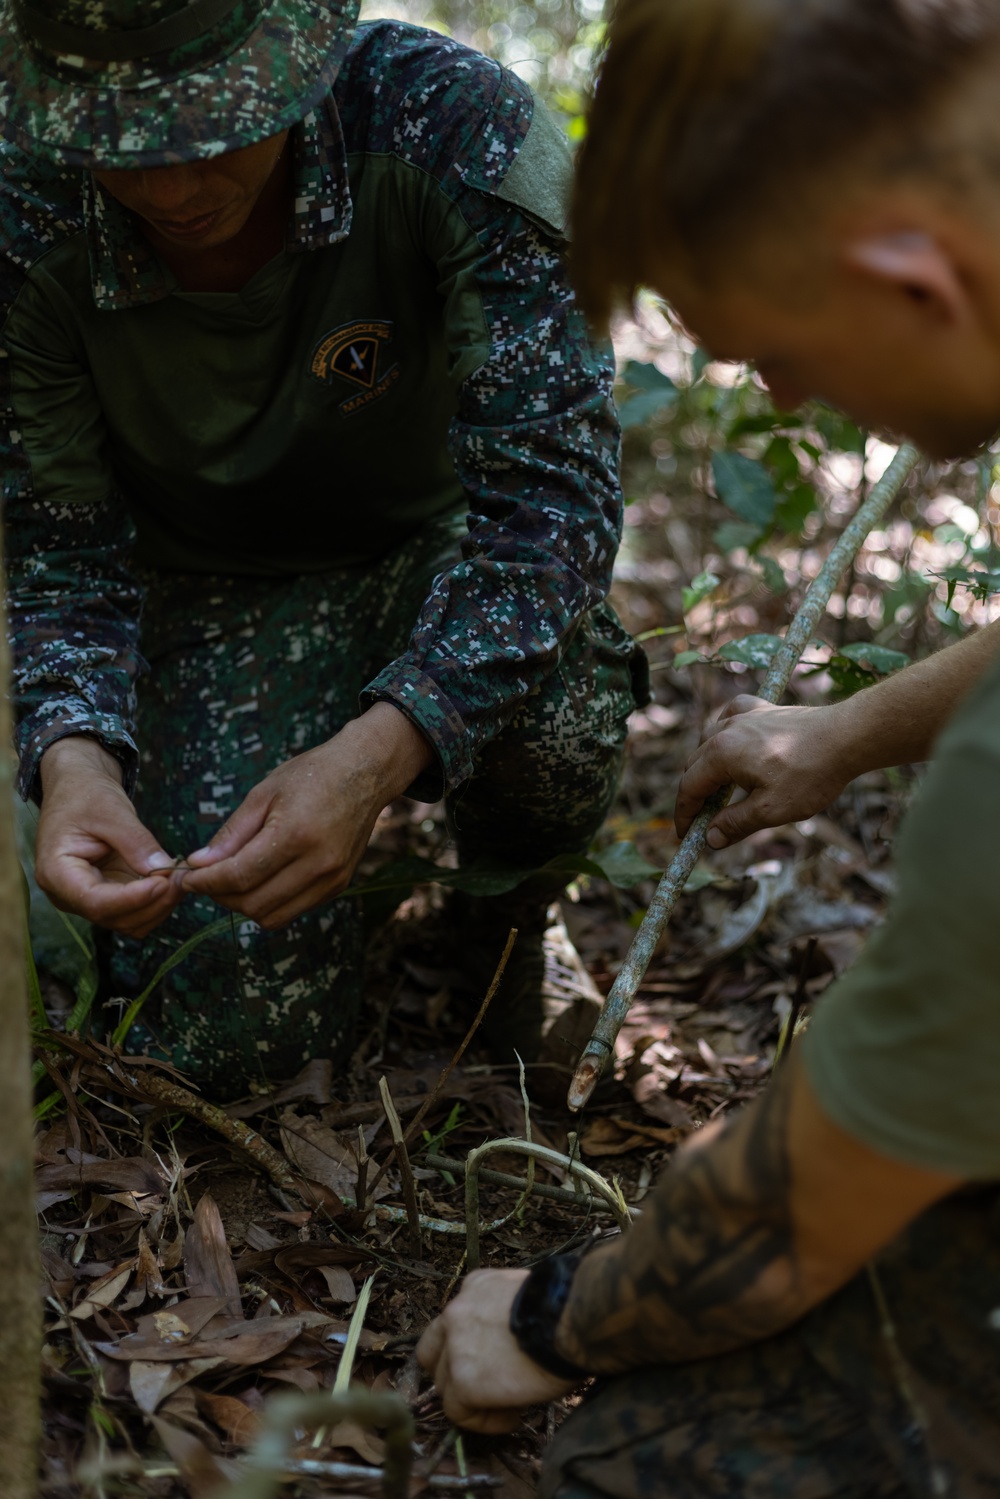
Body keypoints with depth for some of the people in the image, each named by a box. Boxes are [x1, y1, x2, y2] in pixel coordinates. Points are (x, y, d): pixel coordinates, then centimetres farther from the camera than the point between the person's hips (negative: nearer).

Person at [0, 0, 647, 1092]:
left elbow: (549, 485, -30)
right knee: (238, 1036, -14)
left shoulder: (459, 129, -29)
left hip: (440, 546, 0)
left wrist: (375, 755, -44)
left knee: (545, 715, -37)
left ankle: (506, 892, 2)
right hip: (214, 581, 1)